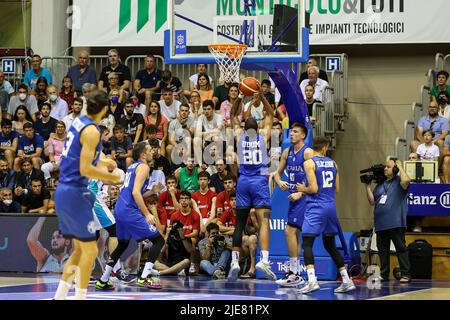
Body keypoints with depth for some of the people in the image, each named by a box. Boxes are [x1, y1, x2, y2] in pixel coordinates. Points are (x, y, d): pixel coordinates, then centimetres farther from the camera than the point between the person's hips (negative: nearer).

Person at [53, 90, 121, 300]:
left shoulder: (79, 122, 11)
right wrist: (112, 177, -9)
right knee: (90, 251, -1)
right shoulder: (92, 131, -16)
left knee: (80, 250, 16)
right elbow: (85, 169, -20)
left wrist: (101, 162, 28)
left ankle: (59, 295, 14)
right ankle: (80, 296, 1)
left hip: (63, 191, 9)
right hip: (75, 194, -9)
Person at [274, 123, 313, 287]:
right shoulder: (287, 152, 10)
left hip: (304, 198, -8)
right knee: (294, 233, 11)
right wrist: (280, 182, -5)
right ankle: (295, 273, 17)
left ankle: (293, 272, -9)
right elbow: (278, 173, 17)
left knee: (289, 231, -13)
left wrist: (300, 193, -22)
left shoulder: (308, 153, -13)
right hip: (294, 197, 8)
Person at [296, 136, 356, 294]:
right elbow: (336, 189, 14)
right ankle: (347, 281, 16)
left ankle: (312, 280, -26)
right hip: (331, 207, 6)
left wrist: (302, 189, 5)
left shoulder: (309, 163, -8)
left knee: (307, 243, -8)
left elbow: (313, 189, -15)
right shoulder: (333, 163, 10)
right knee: (330, 245, 16)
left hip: (316, 207, -6)